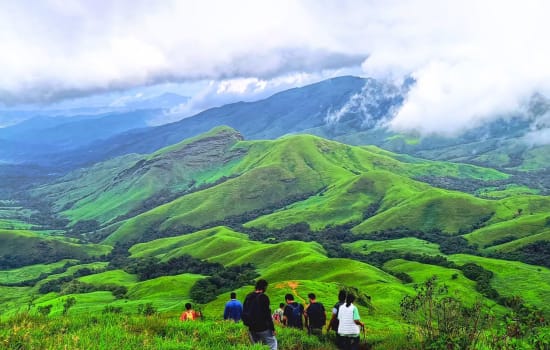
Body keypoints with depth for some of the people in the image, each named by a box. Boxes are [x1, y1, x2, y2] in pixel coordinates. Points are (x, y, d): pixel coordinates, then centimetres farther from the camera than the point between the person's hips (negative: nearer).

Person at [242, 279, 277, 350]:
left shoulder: (248, 297, 9)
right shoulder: (263, 297, -11)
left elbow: (244, 313, 14)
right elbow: (267, 315, -14)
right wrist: (272, 328, -9)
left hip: (252, 328, 7)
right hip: (263, 328, -6)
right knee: (273, 344, 0)